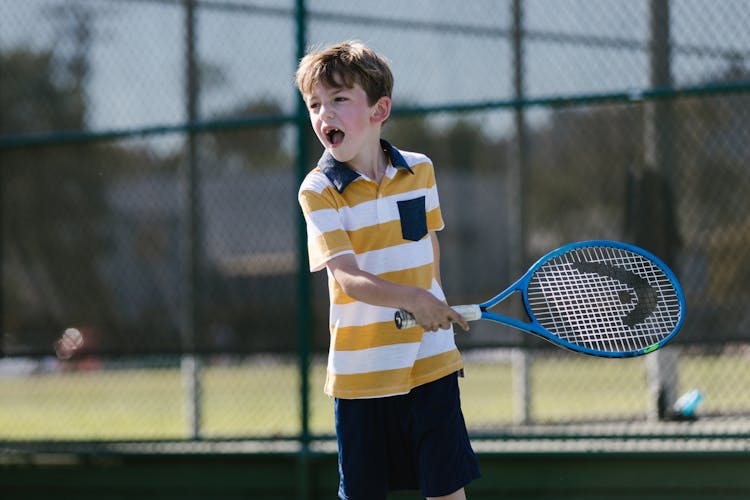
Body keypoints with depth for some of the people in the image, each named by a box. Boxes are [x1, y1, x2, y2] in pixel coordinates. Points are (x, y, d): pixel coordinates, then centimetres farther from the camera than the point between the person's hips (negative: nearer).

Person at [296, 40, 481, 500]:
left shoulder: (420, 170, 3)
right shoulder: (319, 190, -9)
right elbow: (347, 277, -20)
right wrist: (413, 298, -35)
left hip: (429, 359, 2)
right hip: (361, 370, -2)